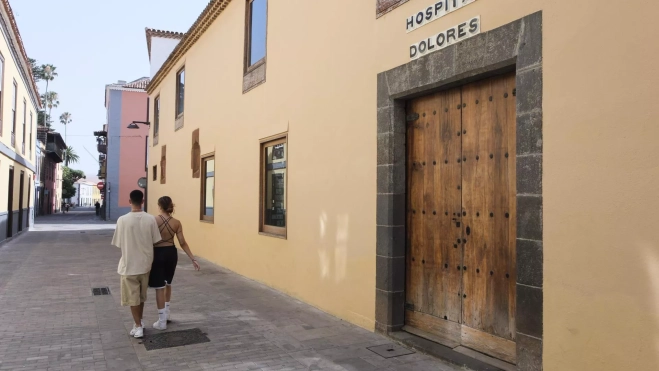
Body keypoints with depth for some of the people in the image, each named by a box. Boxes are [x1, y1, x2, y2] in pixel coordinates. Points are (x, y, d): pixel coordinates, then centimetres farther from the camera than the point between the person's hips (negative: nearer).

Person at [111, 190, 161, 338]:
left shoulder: (122, 220, -15)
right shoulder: (151, 219, -9)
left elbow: (118, 244, -6)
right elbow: (154, 242, -2)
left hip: (129, 264, -3)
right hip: (145, 263, 3)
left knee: (132, 297, 9)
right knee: (141, 295, 20)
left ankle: (138, 327, 13)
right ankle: (140, 322, 32)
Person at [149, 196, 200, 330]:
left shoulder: (154, 220, -14)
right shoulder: (176, 223, -5)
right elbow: (183, 243, -7)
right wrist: (193, 259, -3)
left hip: (158, 254, -4)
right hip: (171, 253, 4)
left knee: (159, 287, 4)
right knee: (168, 284, 23)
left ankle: (162, 321, 9)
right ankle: (166, 314, 37)